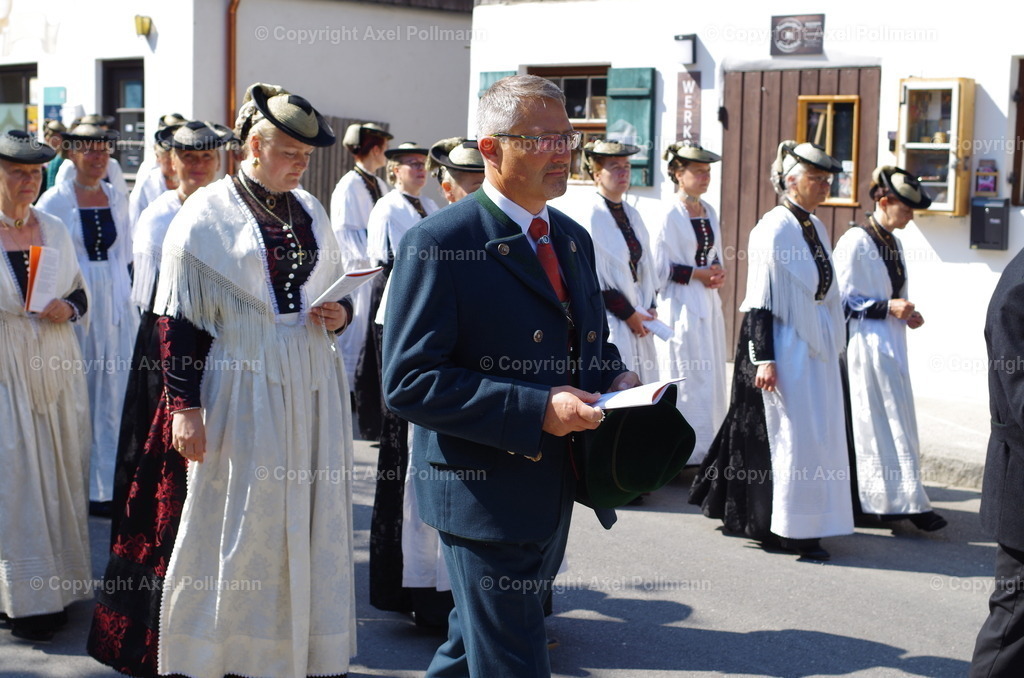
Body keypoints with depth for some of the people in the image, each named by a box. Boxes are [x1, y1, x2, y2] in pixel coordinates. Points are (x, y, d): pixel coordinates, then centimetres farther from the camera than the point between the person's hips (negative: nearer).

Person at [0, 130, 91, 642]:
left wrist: (67, 308, -5)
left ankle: (58, 585, 20)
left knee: (59, 470, 8)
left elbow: (81, 293, 15)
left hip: (56, 367, 4)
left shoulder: (55, 230, 8)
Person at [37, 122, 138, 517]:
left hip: (115, 303, 4)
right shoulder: (55, 200, -5)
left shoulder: (117, 200, 9)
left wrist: (126, 298, 11)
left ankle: (108, 485, 15)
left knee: (114, 392, 5)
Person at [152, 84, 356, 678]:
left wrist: (340, 314, -2)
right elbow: (180, 321, -7)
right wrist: (185, 407, -12)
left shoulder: (310, 212, 9)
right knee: (241, 523, 1)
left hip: (313, 389, 5)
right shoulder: (206, 216, -6)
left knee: (314, 519, 9)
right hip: (244, 391, -5)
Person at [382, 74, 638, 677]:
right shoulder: (440, 244, -15)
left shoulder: (574, 238, 10)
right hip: (487, 493, -8)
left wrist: (615, 379, -2)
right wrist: (535, 410, -26)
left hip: (555, 491, 8)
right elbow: (410, 383, -20)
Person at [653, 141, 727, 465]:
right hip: (680, 305, -7)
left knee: (710, 377, 8)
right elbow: (660, 268, -12)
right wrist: (699, 274, -13)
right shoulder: (671, 215, -11)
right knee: (685, 377, -5)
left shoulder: (709, 213, 11)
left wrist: (717, 272, 0)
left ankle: (707, 446, 16)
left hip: (708, 304, 8)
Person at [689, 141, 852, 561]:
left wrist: (832, 343, 18)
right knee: (790, 433, -3)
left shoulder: (816, 228, 10)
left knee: (817, 433, 12)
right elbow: (760, 300, -16)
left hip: (816, 345, 8)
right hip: (785, 346, -8)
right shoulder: (774, 230, -14)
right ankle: (788, 527, 6)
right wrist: (764, 357, -19)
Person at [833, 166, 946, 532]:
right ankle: (907, 501, -2)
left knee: (894, 421, 10)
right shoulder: (856, 241, -13)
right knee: (885, 423, -5)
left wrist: (906, 313, 5)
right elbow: (842, 299, -14)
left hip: (889, 342, 9)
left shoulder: (892, 243, 14)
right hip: (867, 342, -9)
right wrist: (887, 308, -19)